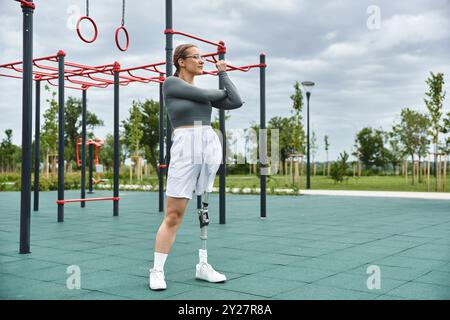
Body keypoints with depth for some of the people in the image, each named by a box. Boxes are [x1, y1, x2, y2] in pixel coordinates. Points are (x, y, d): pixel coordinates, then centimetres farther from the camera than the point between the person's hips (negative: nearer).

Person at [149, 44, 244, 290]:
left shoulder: (207, 92, 18)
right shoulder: (171, 83, 2)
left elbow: (237, 102, 8)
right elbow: (203, 96, -9)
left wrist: (223, 74, 17)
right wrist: (223, 92, 11)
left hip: (211, 145, 6)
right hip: (185, 150, -6)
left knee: (205, 210, 10)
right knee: (173, 215, -6)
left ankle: (203, 266, 19)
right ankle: (157, 270, 5)